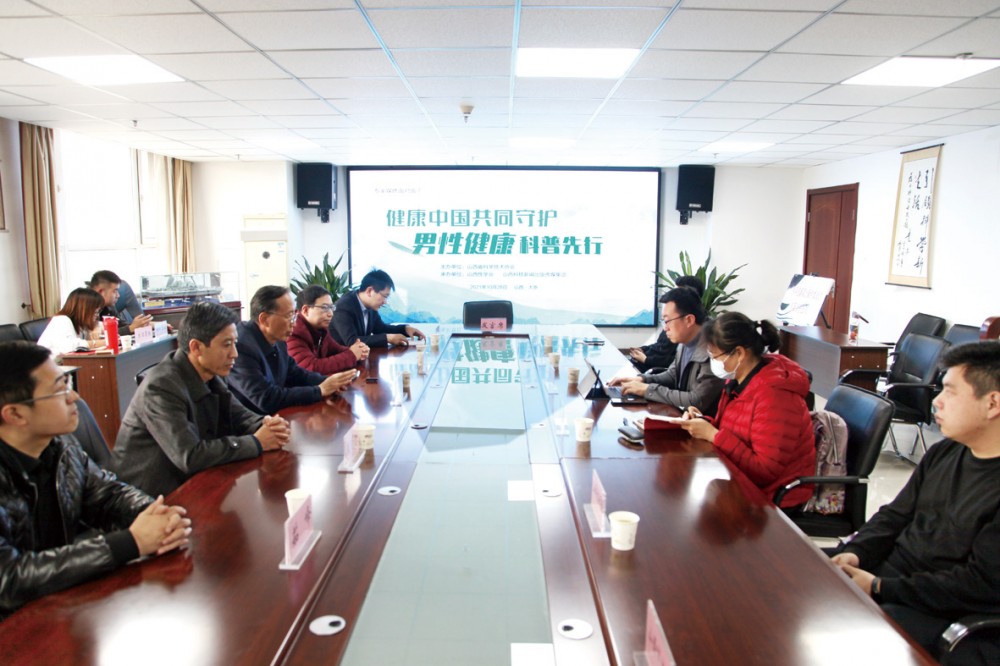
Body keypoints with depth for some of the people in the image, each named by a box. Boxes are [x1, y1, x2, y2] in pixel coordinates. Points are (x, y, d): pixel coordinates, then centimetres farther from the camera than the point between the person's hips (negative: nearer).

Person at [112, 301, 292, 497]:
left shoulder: (208, 374, -1)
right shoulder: (162, 387, -24)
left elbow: (239, 415, 7)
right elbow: (189, 456, -31)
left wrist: (266, 425, -16)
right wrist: (256, 443, -23)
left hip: (186, 481, 7)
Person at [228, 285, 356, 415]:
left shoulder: (277, 339, 1)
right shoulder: (242, 347, -25)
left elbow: (295, 374, 14)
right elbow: (266, 399, -26)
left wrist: (328, 381, -5)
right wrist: (320, 390, -20)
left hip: (274, 416, 7)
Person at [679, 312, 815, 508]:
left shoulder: (774, 393, -23)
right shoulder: (739, 379, 3)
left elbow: (765, 470, -23)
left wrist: (712, 435, -23)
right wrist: (704, 423, -6)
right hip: (743, 482, 7)